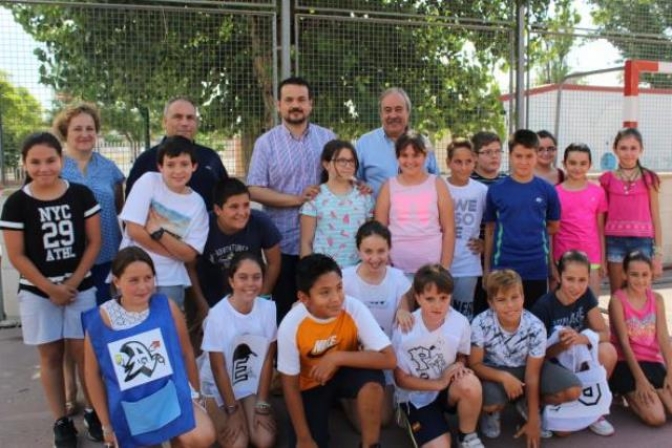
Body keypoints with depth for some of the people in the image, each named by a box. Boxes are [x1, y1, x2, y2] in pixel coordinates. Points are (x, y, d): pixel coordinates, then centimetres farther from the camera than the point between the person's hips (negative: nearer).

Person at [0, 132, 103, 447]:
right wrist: (50, 288, -9)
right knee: (50, 355, 9)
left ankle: (93, 412, 21)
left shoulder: (81, 195, -3)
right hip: (37, 292, 0)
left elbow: (94, 242, -1)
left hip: (81, 287, 1)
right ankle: (61, 421, 20)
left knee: (83, 352, 5)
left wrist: (73, 283, -8)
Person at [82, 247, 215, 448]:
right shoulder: (99, 321, -9)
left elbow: (186, 352, 3)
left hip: (173, 394, 0)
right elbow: (93, 374, 1)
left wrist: (196, 393, 10)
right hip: (132, 408, 1)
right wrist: (106, 425, 5)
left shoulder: (167, 307, -8)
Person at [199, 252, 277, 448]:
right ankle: (220, 420, 16)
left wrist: (262, 405, -8)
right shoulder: (218, 314, -22)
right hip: (219, 387, -2)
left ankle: (249, 416, 19)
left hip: (253, 385, 3)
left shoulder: (269, 308, -14)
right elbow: (218, 368, -14)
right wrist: (233, 410, -11)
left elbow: (267, 360, -7)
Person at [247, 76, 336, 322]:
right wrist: (297, 199, -16)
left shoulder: (327, 138, 5)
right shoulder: (266, 142, -2)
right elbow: (254, 190, -8)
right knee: (285, 307, 11)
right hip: (283, 241, -1)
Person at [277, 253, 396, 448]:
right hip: (311, 383, 1)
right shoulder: (291, 325, -28)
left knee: (372, 378, -33)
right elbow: (290, 385, -17)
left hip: (345, 373, 0)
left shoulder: (354, 309, -28)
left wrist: (337, 358, -35)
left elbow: (389, 359, -31)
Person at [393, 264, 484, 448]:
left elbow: (461, 357, 4)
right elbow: (400, 379, -11)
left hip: (448, 390, 2)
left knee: (471, 384, -31)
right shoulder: (404, 329, -21)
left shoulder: (460, 323, -16)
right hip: (416, 396, -2)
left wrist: (459, 366, -20)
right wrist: (439, 383, -20)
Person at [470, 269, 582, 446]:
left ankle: (527, 405, 13)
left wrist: (533, 421, -17)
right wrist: (504, 377, -36)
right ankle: (491, 412, 7)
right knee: (491, 402, -36)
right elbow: (475, 364, -17)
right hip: (494, 371, -2)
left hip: (525, 369, 3)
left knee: (572, 390, -18)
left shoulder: (535, 327, -22)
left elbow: (532, 375, -17)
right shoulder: (481, 324, -26)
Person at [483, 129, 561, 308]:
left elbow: (554, 226, 12)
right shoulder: (496, 191, -2)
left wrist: (532, 232, -2)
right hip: (503, 268, -1)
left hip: (537, 269, 1)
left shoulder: (547, 190, 1)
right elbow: (490, 230, 4)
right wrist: (487, 268, 4)